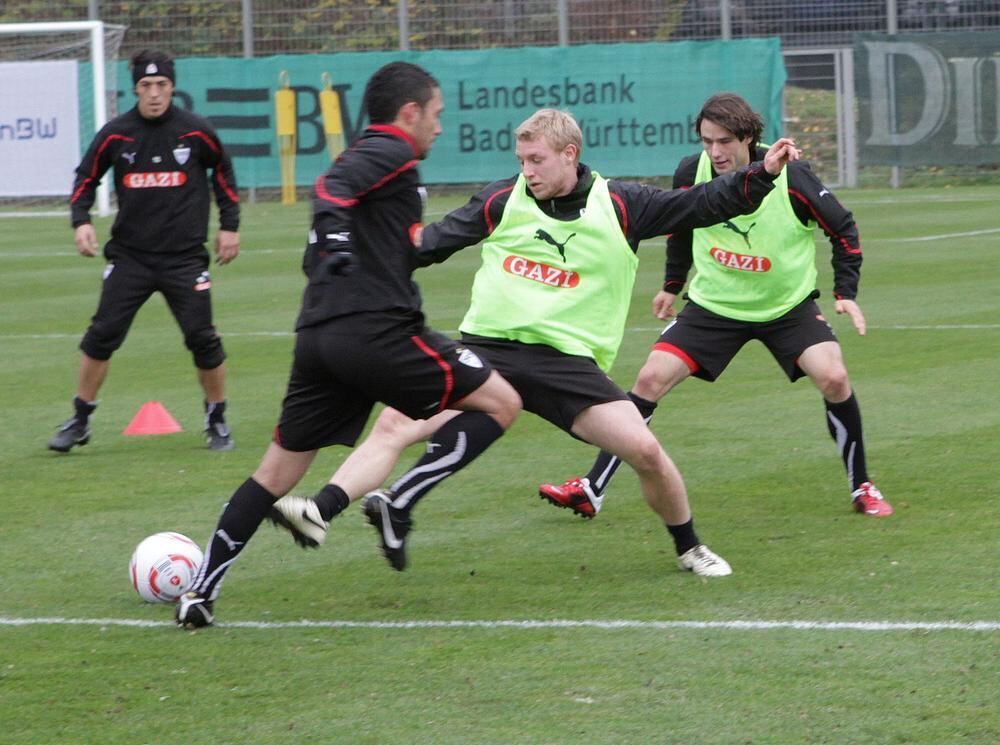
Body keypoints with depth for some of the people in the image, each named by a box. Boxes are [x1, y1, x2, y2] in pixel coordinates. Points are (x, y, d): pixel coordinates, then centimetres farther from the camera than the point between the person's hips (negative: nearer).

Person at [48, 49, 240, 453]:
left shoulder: (196, 131, -4)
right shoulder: (115, 133, -2)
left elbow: (223, 174, 12)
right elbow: (85, 178, 9)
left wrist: (229, 225, 11)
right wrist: (81, 220, -6)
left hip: (185, 256, -1)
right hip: (130, 256, 1)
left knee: (202, 339, -5)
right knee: (101, 335, -3)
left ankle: (217, 420, 15)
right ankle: (80, 420, 9)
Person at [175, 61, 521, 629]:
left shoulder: (367, 155, 27)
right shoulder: (391, 153, 0)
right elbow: (334, 185, -21)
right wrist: (336, 235, -36)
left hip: (319, 338, 9)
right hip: (375, 332, -9)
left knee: (277, 471, 13)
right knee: (501, 403, 0)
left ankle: (201, 593, 8)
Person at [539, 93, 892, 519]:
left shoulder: (791, 178, -21)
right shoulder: (691, 174, -13)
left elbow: (843, 230, -7)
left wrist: (846, 293, -15)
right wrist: (673, 285, 18)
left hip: (788, 307, -2)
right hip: (713, 304, 2)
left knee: (832, 378, -22)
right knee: (651, 379, -9)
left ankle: (862, 488, -2)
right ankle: (591, 491, -1)